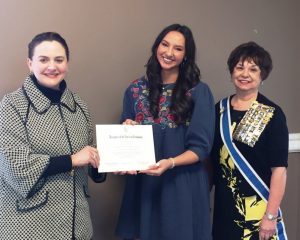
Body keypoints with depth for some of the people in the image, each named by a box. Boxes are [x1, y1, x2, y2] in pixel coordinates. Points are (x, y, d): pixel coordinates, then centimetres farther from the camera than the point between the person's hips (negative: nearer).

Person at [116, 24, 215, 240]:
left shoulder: (199, 92, -6)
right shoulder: (136, 89, 3)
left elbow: (201, 147, -8)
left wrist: (170, 163, -23)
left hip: (183, 187, -2)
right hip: (142, 185, 3)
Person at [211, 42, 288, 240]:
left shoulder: (272, 115, -9)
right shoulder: (220, 109, 5)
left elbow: (279, 169, -12)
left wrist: (271, 215, -15)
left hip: (257, 206, -4)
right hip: (223, 205, 4)